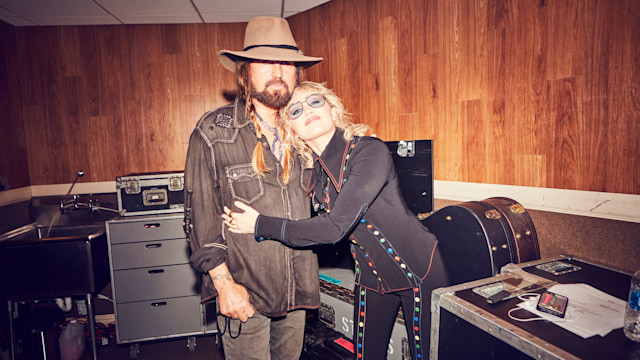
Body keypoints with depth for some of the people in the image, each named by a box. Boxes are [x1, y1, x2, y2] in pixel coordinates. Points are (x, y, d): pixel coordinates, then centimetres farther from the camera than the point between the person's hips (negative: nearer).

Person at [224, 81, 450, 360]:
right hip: (371, 275, 5)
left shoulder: (370, 151, -25)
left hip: (417, 268, -5)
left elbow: (335, 227, -30)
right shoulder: (312, 172, -4)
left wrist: (261, 225, -22)